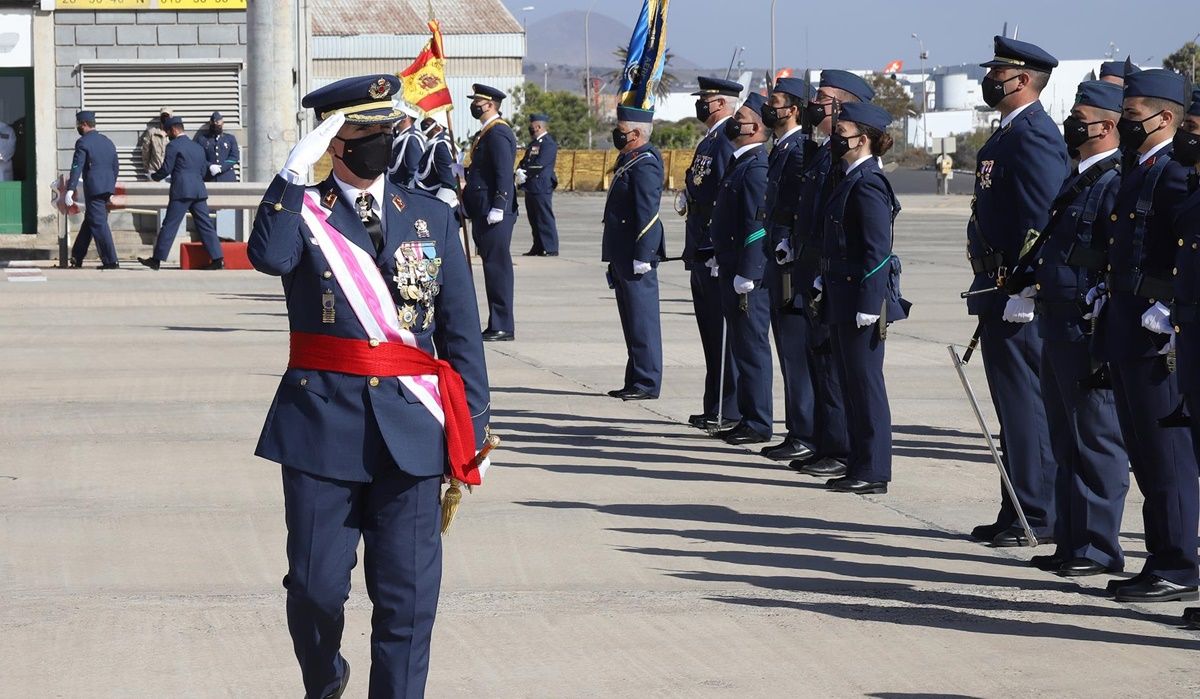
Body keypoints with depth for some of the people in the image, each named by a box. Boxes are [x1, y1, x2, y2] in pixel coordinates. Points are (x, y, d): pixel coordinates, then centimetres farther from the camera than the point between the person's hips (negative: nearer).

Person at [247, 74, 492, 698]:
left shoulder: (432, 218, 9)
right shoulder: (302, 212, 3)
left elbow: (462, 334, 10)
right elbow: (268, 256, -23)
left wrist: (472, 431, 5)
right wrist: (296, 169, -23)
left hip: (411, 428, 1)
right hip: (323, 423, -1)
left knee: (408, 594, -1)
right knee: (316, 586, 6)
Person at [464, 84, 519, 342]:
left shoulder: (498, 133, -13)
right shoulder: (486, 133, 18)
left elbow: (504, 173, -20)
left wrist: (498, 208, -23)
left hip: (494, 214, -10)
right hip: (483, 212, 10)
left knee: (497, 266, -8)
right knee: (493, 267, 11)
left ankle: (502, 327, -6)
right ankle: (498, 324, 15)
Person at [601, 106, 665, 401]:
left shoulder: (645, 164, -16)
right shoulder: (629, 160, 16)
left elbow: (647, 213, -20)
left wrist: (641, 256, -22)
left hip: (636, 254, -11)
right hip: (622, 254, 11)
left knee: (642, 319, -5)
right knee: (632, 319, 14)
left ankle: (647, 383, -2)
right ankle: (636, 381, 21)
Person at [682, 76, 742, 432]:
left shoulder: (728, 142, -15)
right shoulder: (708, 142, 17)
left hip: (719, 254, -11)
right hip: (701, 254, 11)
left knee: (724, 334, -6)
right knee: (710, 332, 14)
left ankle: (730, 411, -2)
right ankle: (715, 408, 20)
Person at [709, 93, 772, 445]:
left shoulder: (756, 167, -17)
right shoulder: (740, 162, 15)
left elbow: (757, 224, -21)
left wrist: (745, 276, -22)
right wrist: (722, 263, 20)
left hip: (749, 274, -10)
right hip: (732, 271, 10)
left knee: (752, 348, -4)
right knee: (742, 347, 14)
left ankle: (758, 424, 1)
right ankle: (748, 418, 20)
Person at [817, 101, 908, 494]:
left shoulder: (868, 184, -16)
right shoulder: (851, 179, 13)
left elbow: (878, 249, -20)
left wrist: (868, 304, -22)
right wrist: (824, 283, 17)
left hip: (862, 297, -10)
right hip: (843, 299, 10)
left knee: (865, 384, -4)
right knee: (851, 384, 14)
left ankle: (874, 473, 1)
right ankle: (859, 467, 20)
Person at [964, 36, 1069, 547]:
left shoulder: (1033, 136, -15)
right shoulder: (1008, 134, 17)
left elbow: (1044, 220, -22)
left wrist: (1023, 292, -23)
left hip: (1019, 295, -11)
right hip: (998, 293, 11)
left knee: (1025, 405, -6)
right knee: (1013, 406, 14)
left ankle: (1038, 517, -2)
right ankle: (1017, 512, 20)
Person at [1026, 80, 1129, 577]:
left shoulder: (1117, 183, -15)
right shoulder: (1077, 181, 16)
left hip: (1089, 330, -10)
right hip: (1057, 327, 10)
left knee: (1097, 441, -3)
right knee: (1066, 441, 15)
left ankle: (1098, 547, 2)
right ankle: (1071, 541, 22)